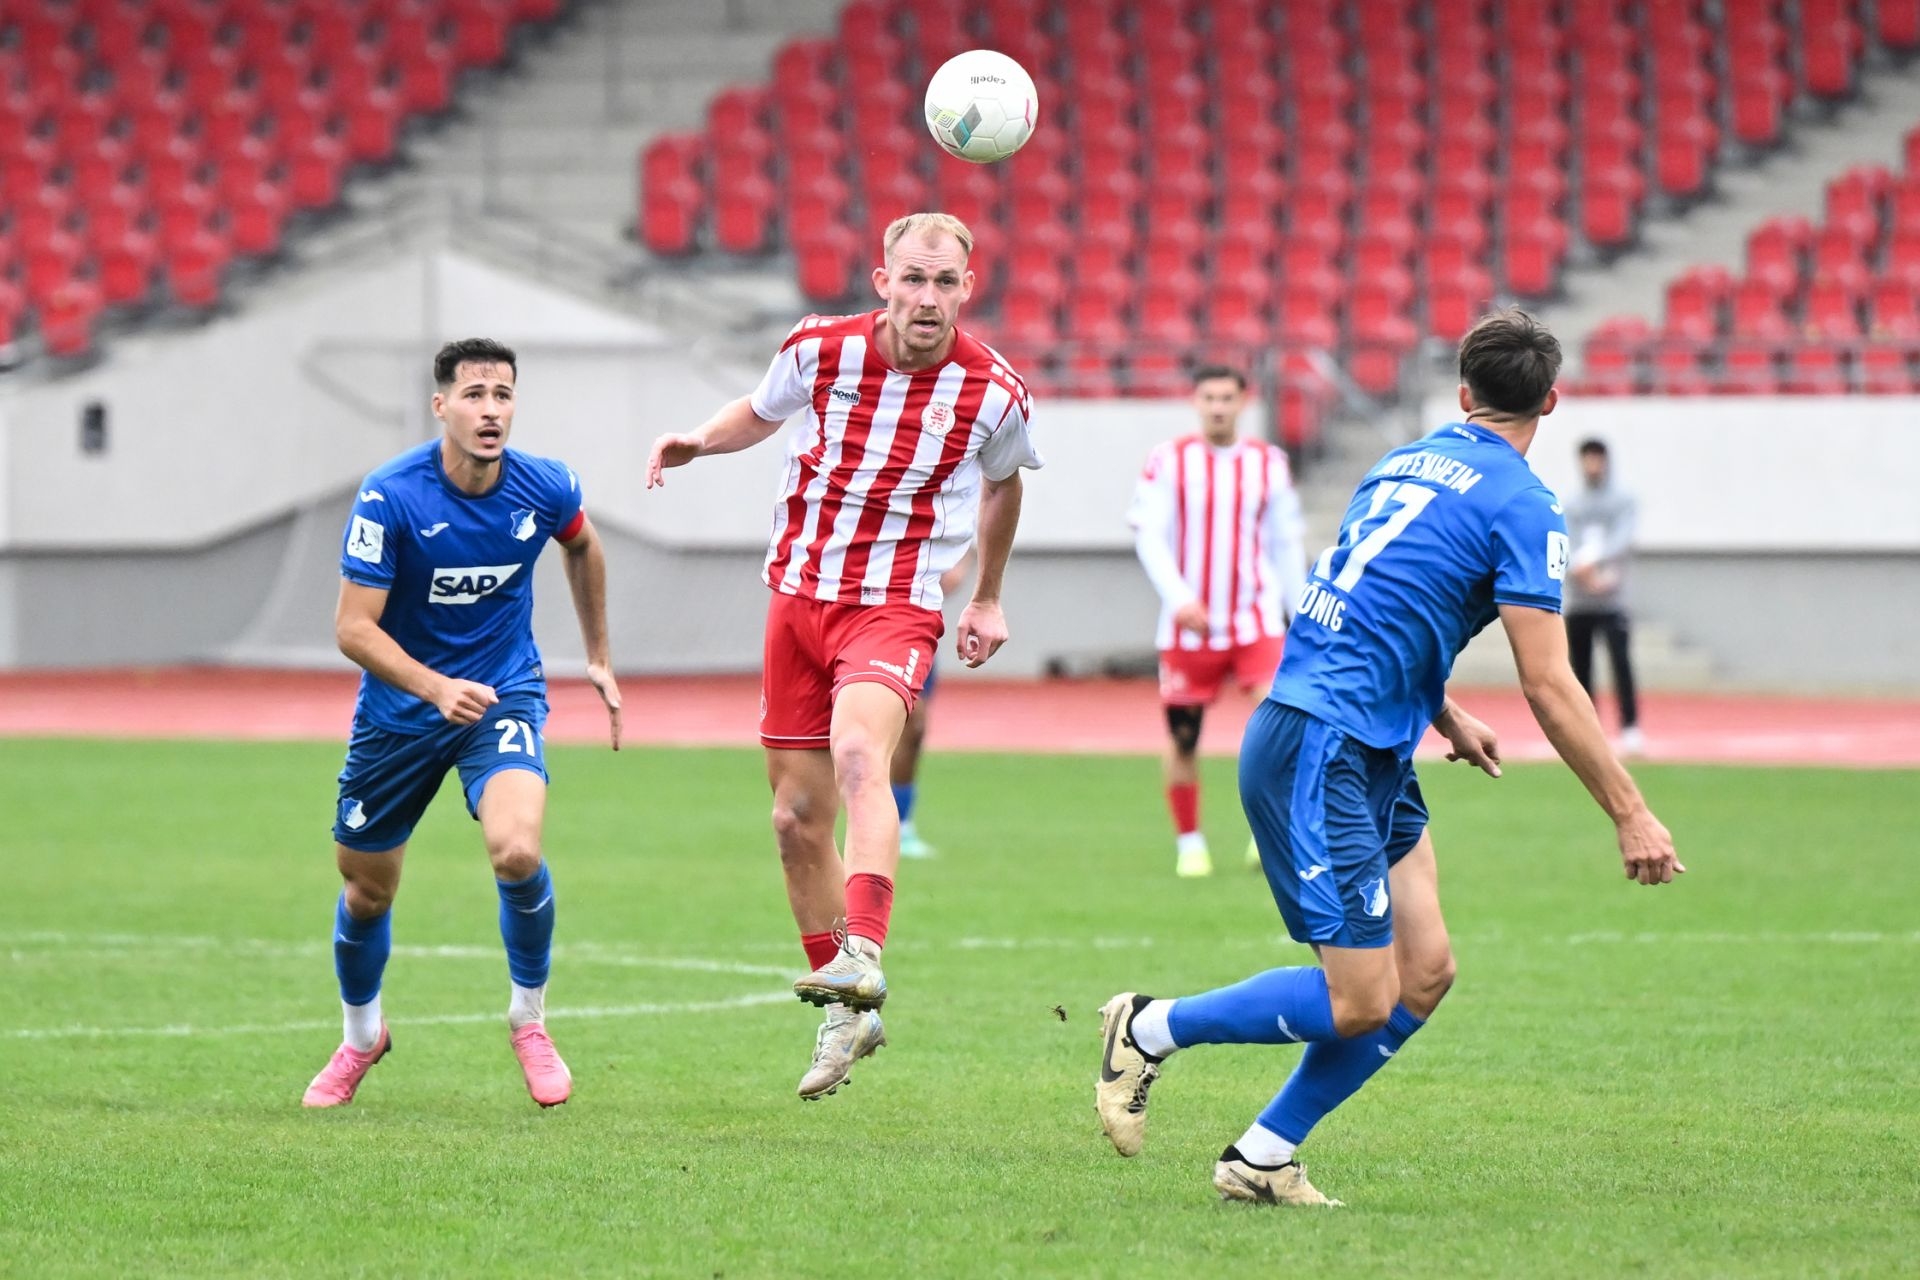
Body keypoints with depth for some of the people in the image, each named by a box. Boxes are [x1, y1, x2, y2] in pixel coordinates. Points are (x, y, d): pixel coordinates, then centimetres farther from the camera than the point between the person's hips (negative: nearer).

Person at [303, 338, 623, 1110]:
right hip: (400, 709, 0)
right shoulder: (389, 498, -22)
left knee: (517, 850, -27)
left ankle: (529, 1018, -1)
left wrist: (599, 659, 20)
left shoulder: (545, 489, -12)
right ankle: (361, 1036, 42)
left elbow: (582, 547, 14)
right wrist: (436, 688, -35)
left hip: (504, 697, 0)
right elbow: (353, 627, -20)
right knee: (366, 892, 12)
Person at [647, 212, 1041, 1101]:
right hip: (798, 595, 4)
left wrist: (988, 599, 23)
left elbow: (1000, 482, 15)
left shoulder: (994, 392, -8)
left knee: (858, 754, -33)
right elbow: (761, 411, 17)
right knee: (797, 818, 7)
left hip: (897, 607, -4)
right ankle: (844, 1017, 24)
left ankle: (862, 961, -47)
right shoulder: (820, 349, -6)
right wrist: (698, 442, -3)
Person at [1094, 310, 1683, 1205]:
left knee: (1424, 971, 6)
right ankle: (1150, 1030, 7)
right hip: (1318, 752, -9)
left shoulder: (1405, 463, 16)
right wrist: (1629, 815, -8)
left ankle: (1261, 1159, 10)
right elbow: (1548, 686, -14)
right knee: (1360, 1001, -8)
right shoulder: (1521, 508, -10)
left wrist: (1444, 715, 41)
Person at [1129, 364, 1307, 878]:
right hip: (1189, 623, 0)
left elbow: (1287, 545, 15)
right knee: (1182, 736, 4)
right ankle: (1189, 844, 21)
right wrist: (1178, 597, -19)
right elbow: (1148, 536, -5)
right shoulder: (1168, 461, 1)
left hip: (1256, 621, 0)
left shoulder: (1269, 464, 8)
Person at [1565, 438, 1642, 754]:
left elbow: (1623, 539, -9)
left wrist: (1594, 563, -25)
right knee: (1580, 666, 4)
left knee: (1620, 661, -13)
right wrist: (1584, 571, -18)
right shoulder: (1570, 505, 13)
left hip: (1612, 600, -3)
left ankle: (1630, 728, -13)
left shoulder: (1622, 500, 6)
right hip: (1577, 600, 3)